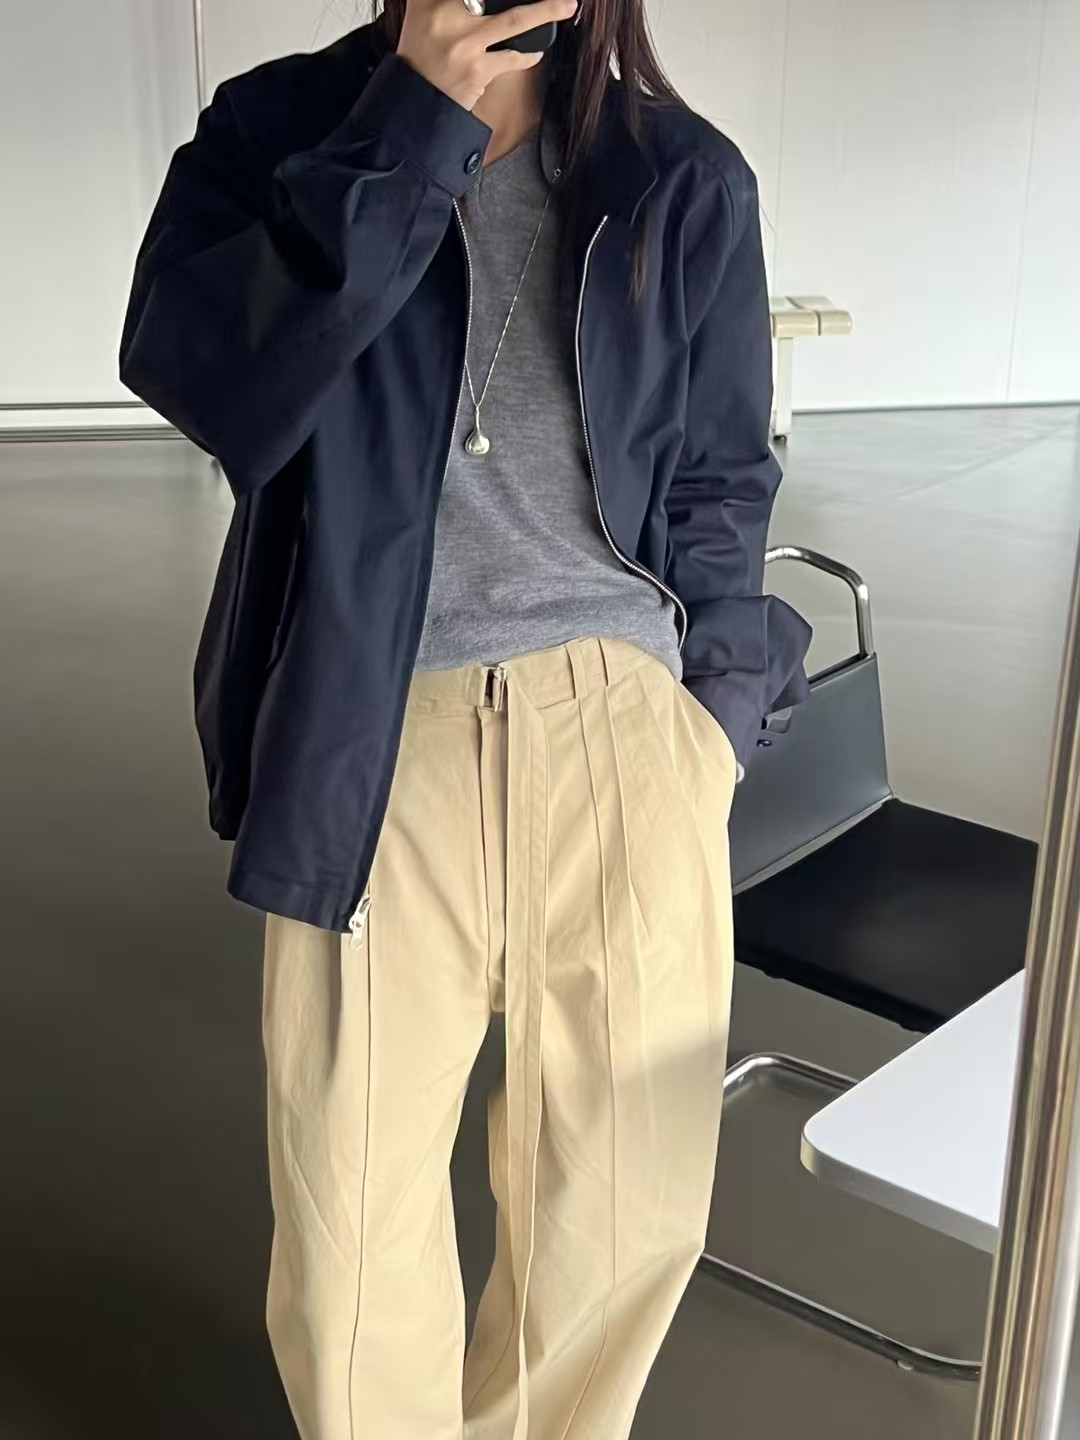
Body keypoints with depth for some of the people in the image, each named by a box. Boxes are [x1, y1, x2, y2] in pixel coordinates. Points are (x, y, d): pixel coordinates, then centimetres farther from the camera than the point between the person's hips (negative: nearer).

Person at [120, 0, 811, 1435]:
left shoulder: (687, 180, 8)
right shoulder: (280, 129, 6)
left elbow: (723, 483, 13)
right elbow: (198, 379, -12)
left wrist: (714, 713, 4)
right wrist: (406, 139, -13)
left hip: (623, 722, 1)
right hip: (372, 736, 0)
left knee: (629, 1198, 5)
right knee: (352, 1211, 3)